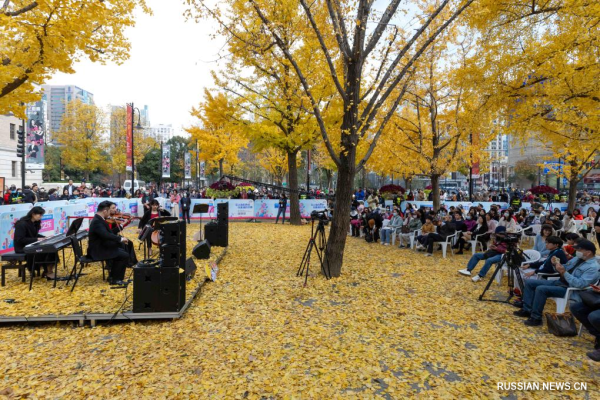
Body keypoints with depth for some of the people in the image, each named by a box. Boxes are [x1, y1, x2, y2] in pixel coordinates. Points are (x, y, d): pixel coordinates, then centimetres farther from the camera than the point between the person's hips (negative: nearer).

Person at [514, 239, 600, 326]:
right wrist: (556, 264, -3)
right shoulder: (577, 259, 13)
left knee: (541, 289, -31)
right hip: (559, 282, 10)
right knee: (529, 282, 0)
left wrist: (564, 273, -30)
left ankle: (536, 318, -20)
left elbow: (580, 284, -26)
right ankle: (527, 310, -2)